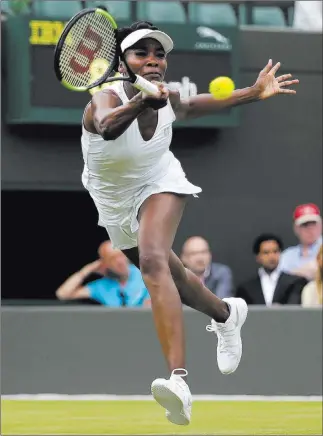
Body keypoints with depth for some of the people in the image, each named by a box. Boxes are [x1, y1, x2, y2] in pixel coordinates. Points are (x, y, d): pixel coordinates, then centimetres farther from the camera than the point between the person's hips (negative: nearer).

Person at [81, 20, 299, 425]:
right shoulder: (106, 99, -32)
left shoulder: (170, 100, -17)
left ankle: (179, 379, -47)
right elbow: (108, 126, -58)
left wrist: (255, 92, 3)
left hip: (158, 185, -1)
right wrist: (139, 103, -79)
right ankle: (226, 313, 55)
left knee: (153, 260, -31)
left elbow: (196, 106, 10)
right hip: (117, 204, 1)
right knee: (171, 281, 18)